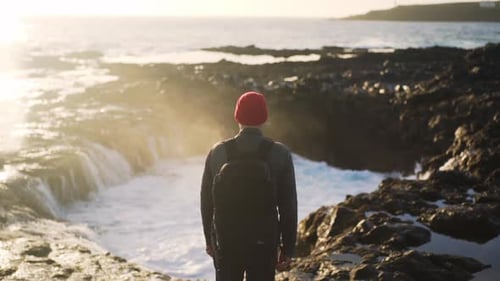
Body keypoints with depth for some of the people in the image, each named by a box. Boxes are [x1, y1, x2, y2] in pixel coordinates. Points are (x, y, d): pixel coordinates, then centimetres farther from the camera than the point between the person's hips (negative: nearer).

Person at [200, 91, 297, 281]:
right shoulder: (280, 154, -9)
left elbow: (206, 201, 3)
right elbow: (288, 205, -6)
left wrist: (209, 239, 16)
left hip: (225, 240, 2)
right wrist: (288, 248, 3)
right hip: (264, 243, -1)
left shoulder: (218, 152, -5)